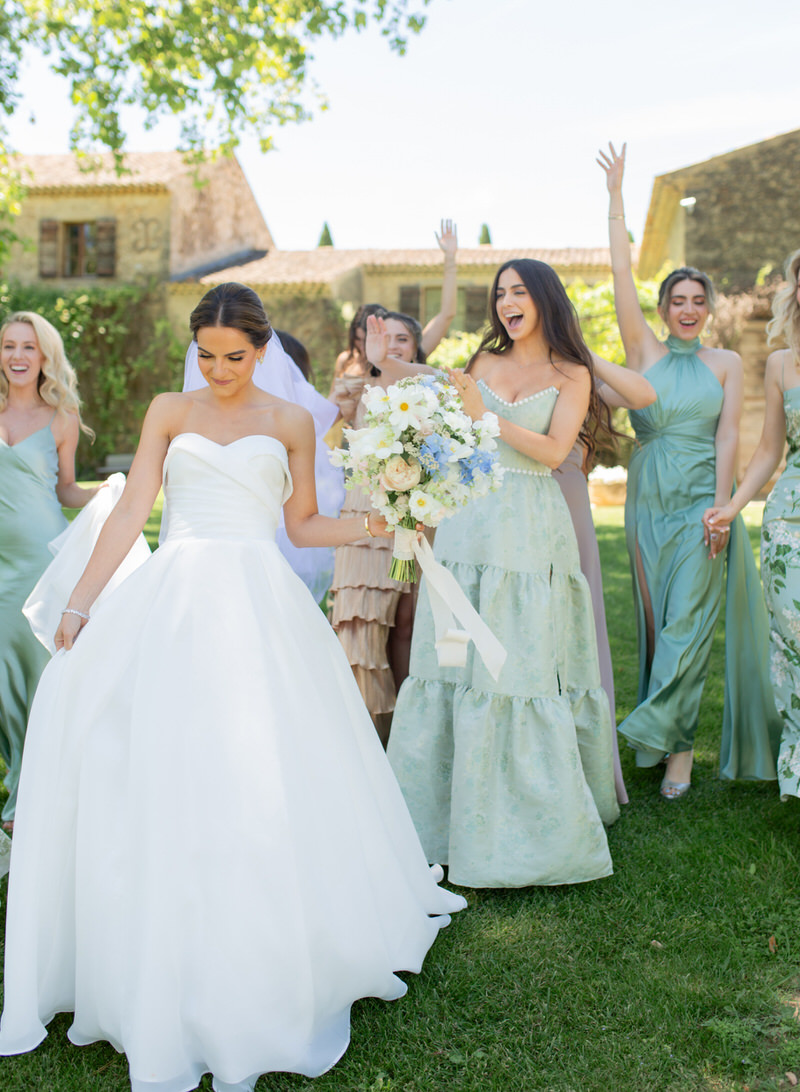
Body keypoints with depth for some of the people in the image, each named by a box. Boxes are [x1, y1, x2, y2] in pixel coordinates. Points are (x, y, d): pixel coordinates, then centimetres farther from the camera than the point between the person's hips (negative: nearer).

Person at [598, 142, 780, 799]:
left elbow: (728, 435, -1)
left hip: (702, 498, -2)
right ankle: (678, 741, 14)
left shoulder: (727, 363, 5)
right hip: (649, 496, 2)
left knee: (689, 617, -8)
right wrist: (616, 198, -4)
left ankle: (668, 735, -3)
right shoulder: (645, 351, 6)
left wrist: (721, 506, -11)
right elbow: (621, 274, 0)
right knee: (657, 617, 5)